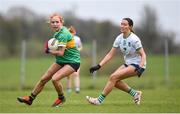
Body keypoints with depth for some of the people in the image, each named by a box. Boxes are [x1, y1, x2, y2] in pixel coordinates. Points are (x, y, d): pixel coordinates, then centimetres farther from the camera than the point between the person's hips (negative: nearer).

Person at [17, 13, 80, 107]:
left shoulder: (63, 34, -23)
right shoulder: (57, 33, 5)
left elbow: (60, 53, -26)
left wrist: (48, 51, -11)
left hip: (72, 62, -9)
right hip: (61, 61, 9)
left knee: (55, 78, -26)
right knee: (43, 79, 7)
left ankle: (61, 98, 0)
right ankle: (30, 98, 21)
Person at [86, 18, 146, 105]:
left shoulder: (134, 39, -19)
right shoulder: (119, 38, 0)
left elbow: (143, 55, -18)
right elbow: (110, 54, 3)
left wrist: (140, 68, -34)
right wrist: (99, 66, -5)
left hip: (137, 65, -8)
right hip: (128, 64, 8)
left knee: (113, 77, -20)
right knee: (114, 80, -7)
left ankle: (99, 100, -16)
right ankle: (135, 93, 9)